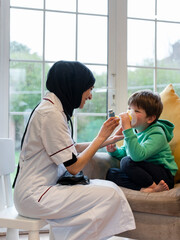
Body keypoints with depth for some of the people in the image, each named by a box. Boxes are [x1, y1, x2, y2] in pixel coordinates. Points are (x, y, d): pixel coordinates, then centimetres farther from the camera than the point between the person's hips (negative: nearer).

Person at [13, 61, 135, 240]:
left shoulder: (54, 108, 11)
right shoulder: (50, 114, -19)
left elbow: (71, 149, 16)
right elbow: (74, 166, -17)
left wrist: (106, 141, 19)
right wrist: (100, 137, -6)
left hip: (42, 188, 10)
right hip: (34, 196, -10)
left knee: (109, 187, 5)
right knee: (110, 196, -14)